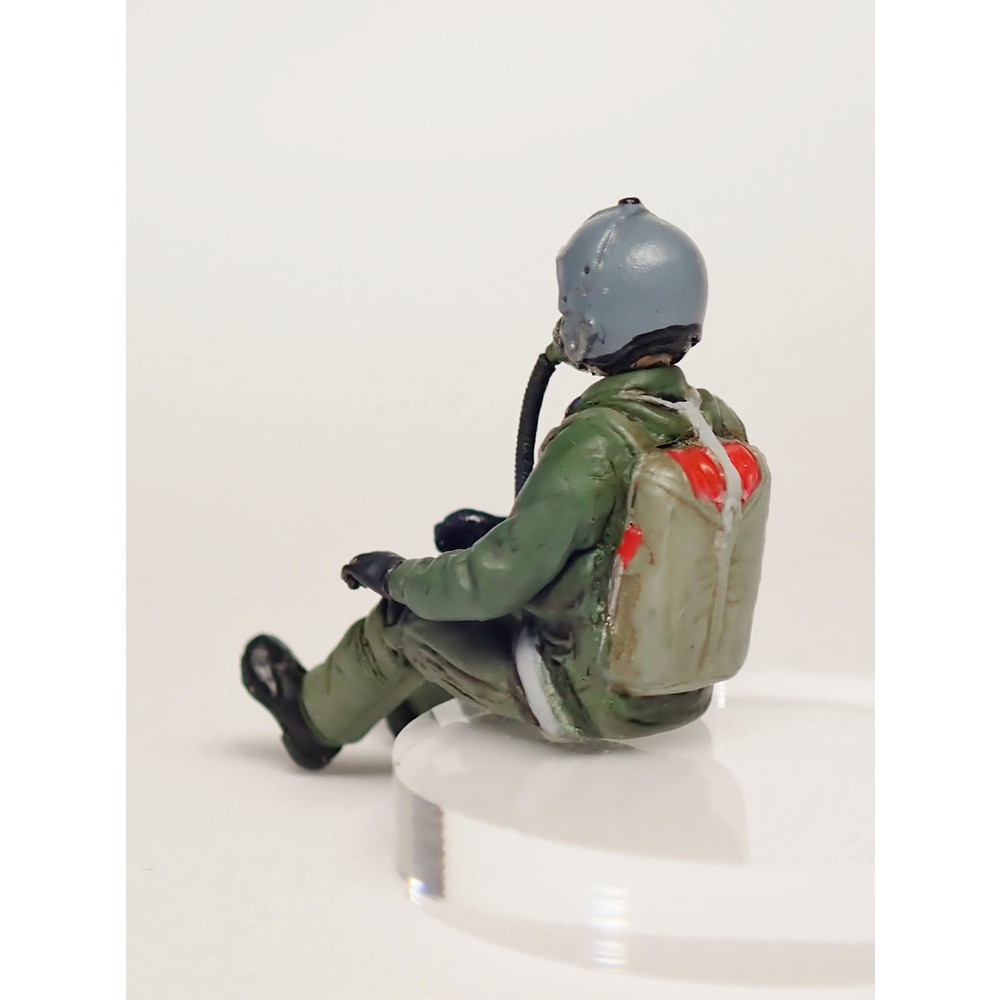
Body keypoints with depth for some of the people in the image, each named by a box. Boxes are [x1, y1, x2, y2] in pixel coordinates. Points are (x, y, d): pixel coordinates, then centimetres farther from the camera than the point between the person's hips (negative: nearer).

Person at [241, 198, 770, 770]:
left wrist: (394, 575, -2)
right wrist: (508, 531, 16)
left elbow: (492, 583, -22)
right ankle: (407, 706, 51)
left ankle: (316, 718, 42)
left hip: (594, 700, -7)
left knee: (405, 615, 13)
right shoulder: (722, 426, -6)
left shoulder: (592, 448, -28)